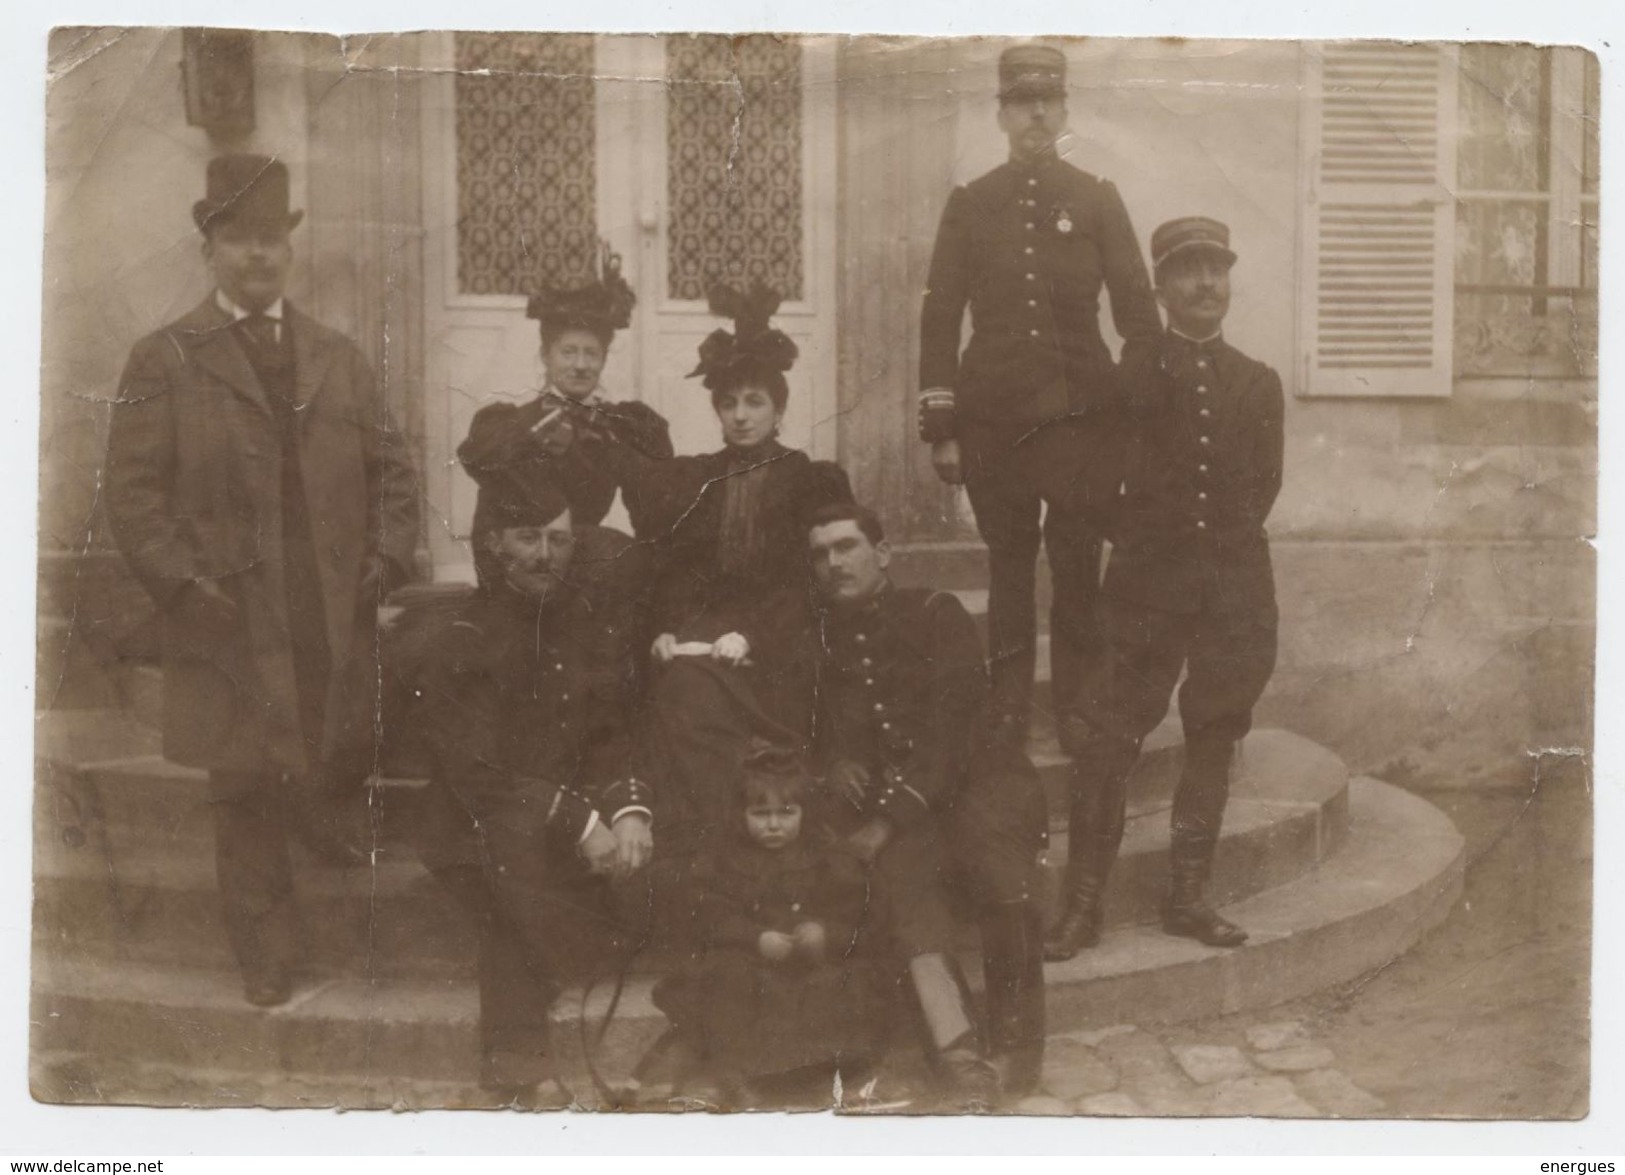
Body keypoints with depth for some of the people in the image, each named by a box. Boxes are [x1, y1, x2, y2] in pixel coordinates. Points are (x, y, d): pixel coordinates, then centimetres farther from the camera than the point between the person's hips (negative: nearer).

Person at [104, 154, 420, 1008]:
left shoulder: (339, 359, 15)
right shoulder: (162, 362, 3)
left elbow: (391, 470, 16)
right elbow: (133, 492, -2)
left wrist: (387, 560, 2)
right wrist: (185, 584, -12)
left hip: (336, 627, 3)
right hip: (231, 628, -3)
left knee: (333, 785, 6)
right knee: (247, 794, 2)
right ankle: (266, 955, 14)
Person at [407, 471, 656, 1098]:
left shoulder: (590, 616, 2)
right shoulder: (461, 643, -12)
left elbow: (612, 730, 4)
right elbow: (480, 775, -17)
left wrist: (629, 809, -16)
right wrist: (580, 824, -24)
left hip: (573, 805, 5)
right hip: (480, 833, -4)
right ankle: (515, 1062, -18)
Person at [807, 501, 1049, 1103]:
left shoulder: (934, 613, 5)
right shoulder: (821, 636, 16)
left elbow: (953, 722, -7)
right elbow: (813, 729, 23)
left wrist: (892, 813, -17)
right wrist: (834, 762, -2)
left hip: (970, 776, -2)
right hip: (881, 794, 2)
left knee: (998, 857, -33)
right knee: (902, 862, -32)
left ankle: (1016, 1041, -21)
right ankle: (953, 1037, -41)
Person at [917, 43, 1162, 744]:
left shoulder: (1098, 200, 6)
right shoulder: (969, 205, 7)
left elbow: (1139, 316, 7)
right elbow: (939, 318, 6)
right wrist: (940, 428, 1)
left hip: (1078, 415, 0)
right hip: (992, 419, 1)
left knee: (1078, 574, 0)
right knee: (1008, 572, 6)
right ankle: (1007, 718, 14)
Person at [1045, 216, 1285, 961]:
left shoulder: (1257, 385, 12)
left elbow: (1264, 486, 18)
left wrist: (1227, 536, 10)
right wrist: (1135, 536, 2)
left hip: (1235, 585, 3)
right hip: (1146, 584, -3)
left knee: (1213, 741, 8)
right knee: (1107, 742, -9)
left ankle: (1187, 897, 20)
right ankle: (1083, 906, -1)